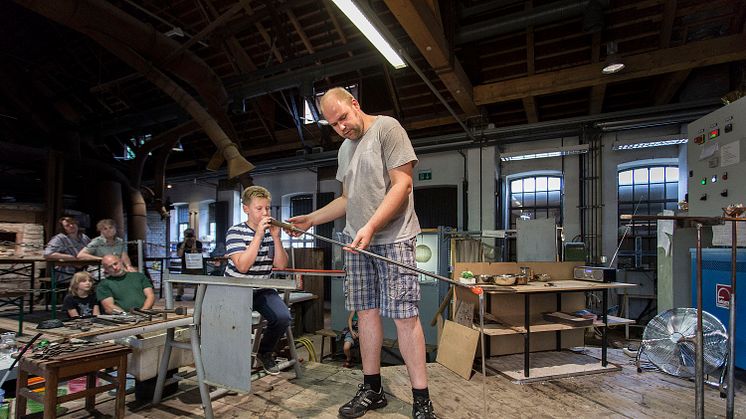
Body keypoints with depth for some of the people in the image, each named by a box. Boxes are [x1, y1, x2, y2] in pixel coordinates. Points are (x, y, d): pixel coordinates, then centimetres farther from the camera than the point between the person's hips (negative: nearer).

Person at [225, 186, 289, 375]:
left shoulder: (271, 232, 2)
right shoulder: (236, 232, -10)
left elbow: (281, 265, -6)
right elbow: (242, 266, -24)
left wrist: (276, 237, -18)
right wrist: (259, 236, -26)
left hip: (262, 289, 3)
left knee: (283, 317, -20)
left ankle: (265, 352, 11)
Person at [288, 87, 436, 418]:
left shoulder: (387, 128, -4)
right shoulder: (344, 149, 19)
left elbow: (402, 184, -13)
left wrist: (371, 227, -21)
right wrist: (311, 219, 19)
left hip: (392, 238, -7)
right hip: (355, 241, 7)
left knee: (404, 314, -7)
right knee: (366, 311, 9)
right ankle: (372, 390, 21)